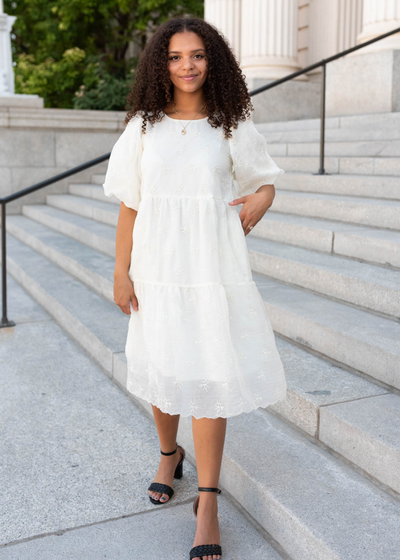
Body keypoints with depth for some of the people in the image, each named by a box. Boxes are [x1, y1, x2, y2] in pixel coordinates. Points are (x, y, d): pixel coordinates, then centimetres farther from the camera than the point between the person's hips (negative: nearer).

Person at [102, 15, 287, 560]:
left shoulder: (232, 127, 3)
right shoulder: (143, 127, 5)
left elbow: (264, 181, 16)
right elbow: (129, 206, 5)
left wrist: (259, 202, -7)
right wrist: (121, 273, 0)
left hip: (214, 266, -1)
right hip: (156, 265, 2)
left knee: (208, 374, -4)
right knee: (160, 369, 13)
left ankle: (207, 503, 7)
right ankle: (169, 454, 41)